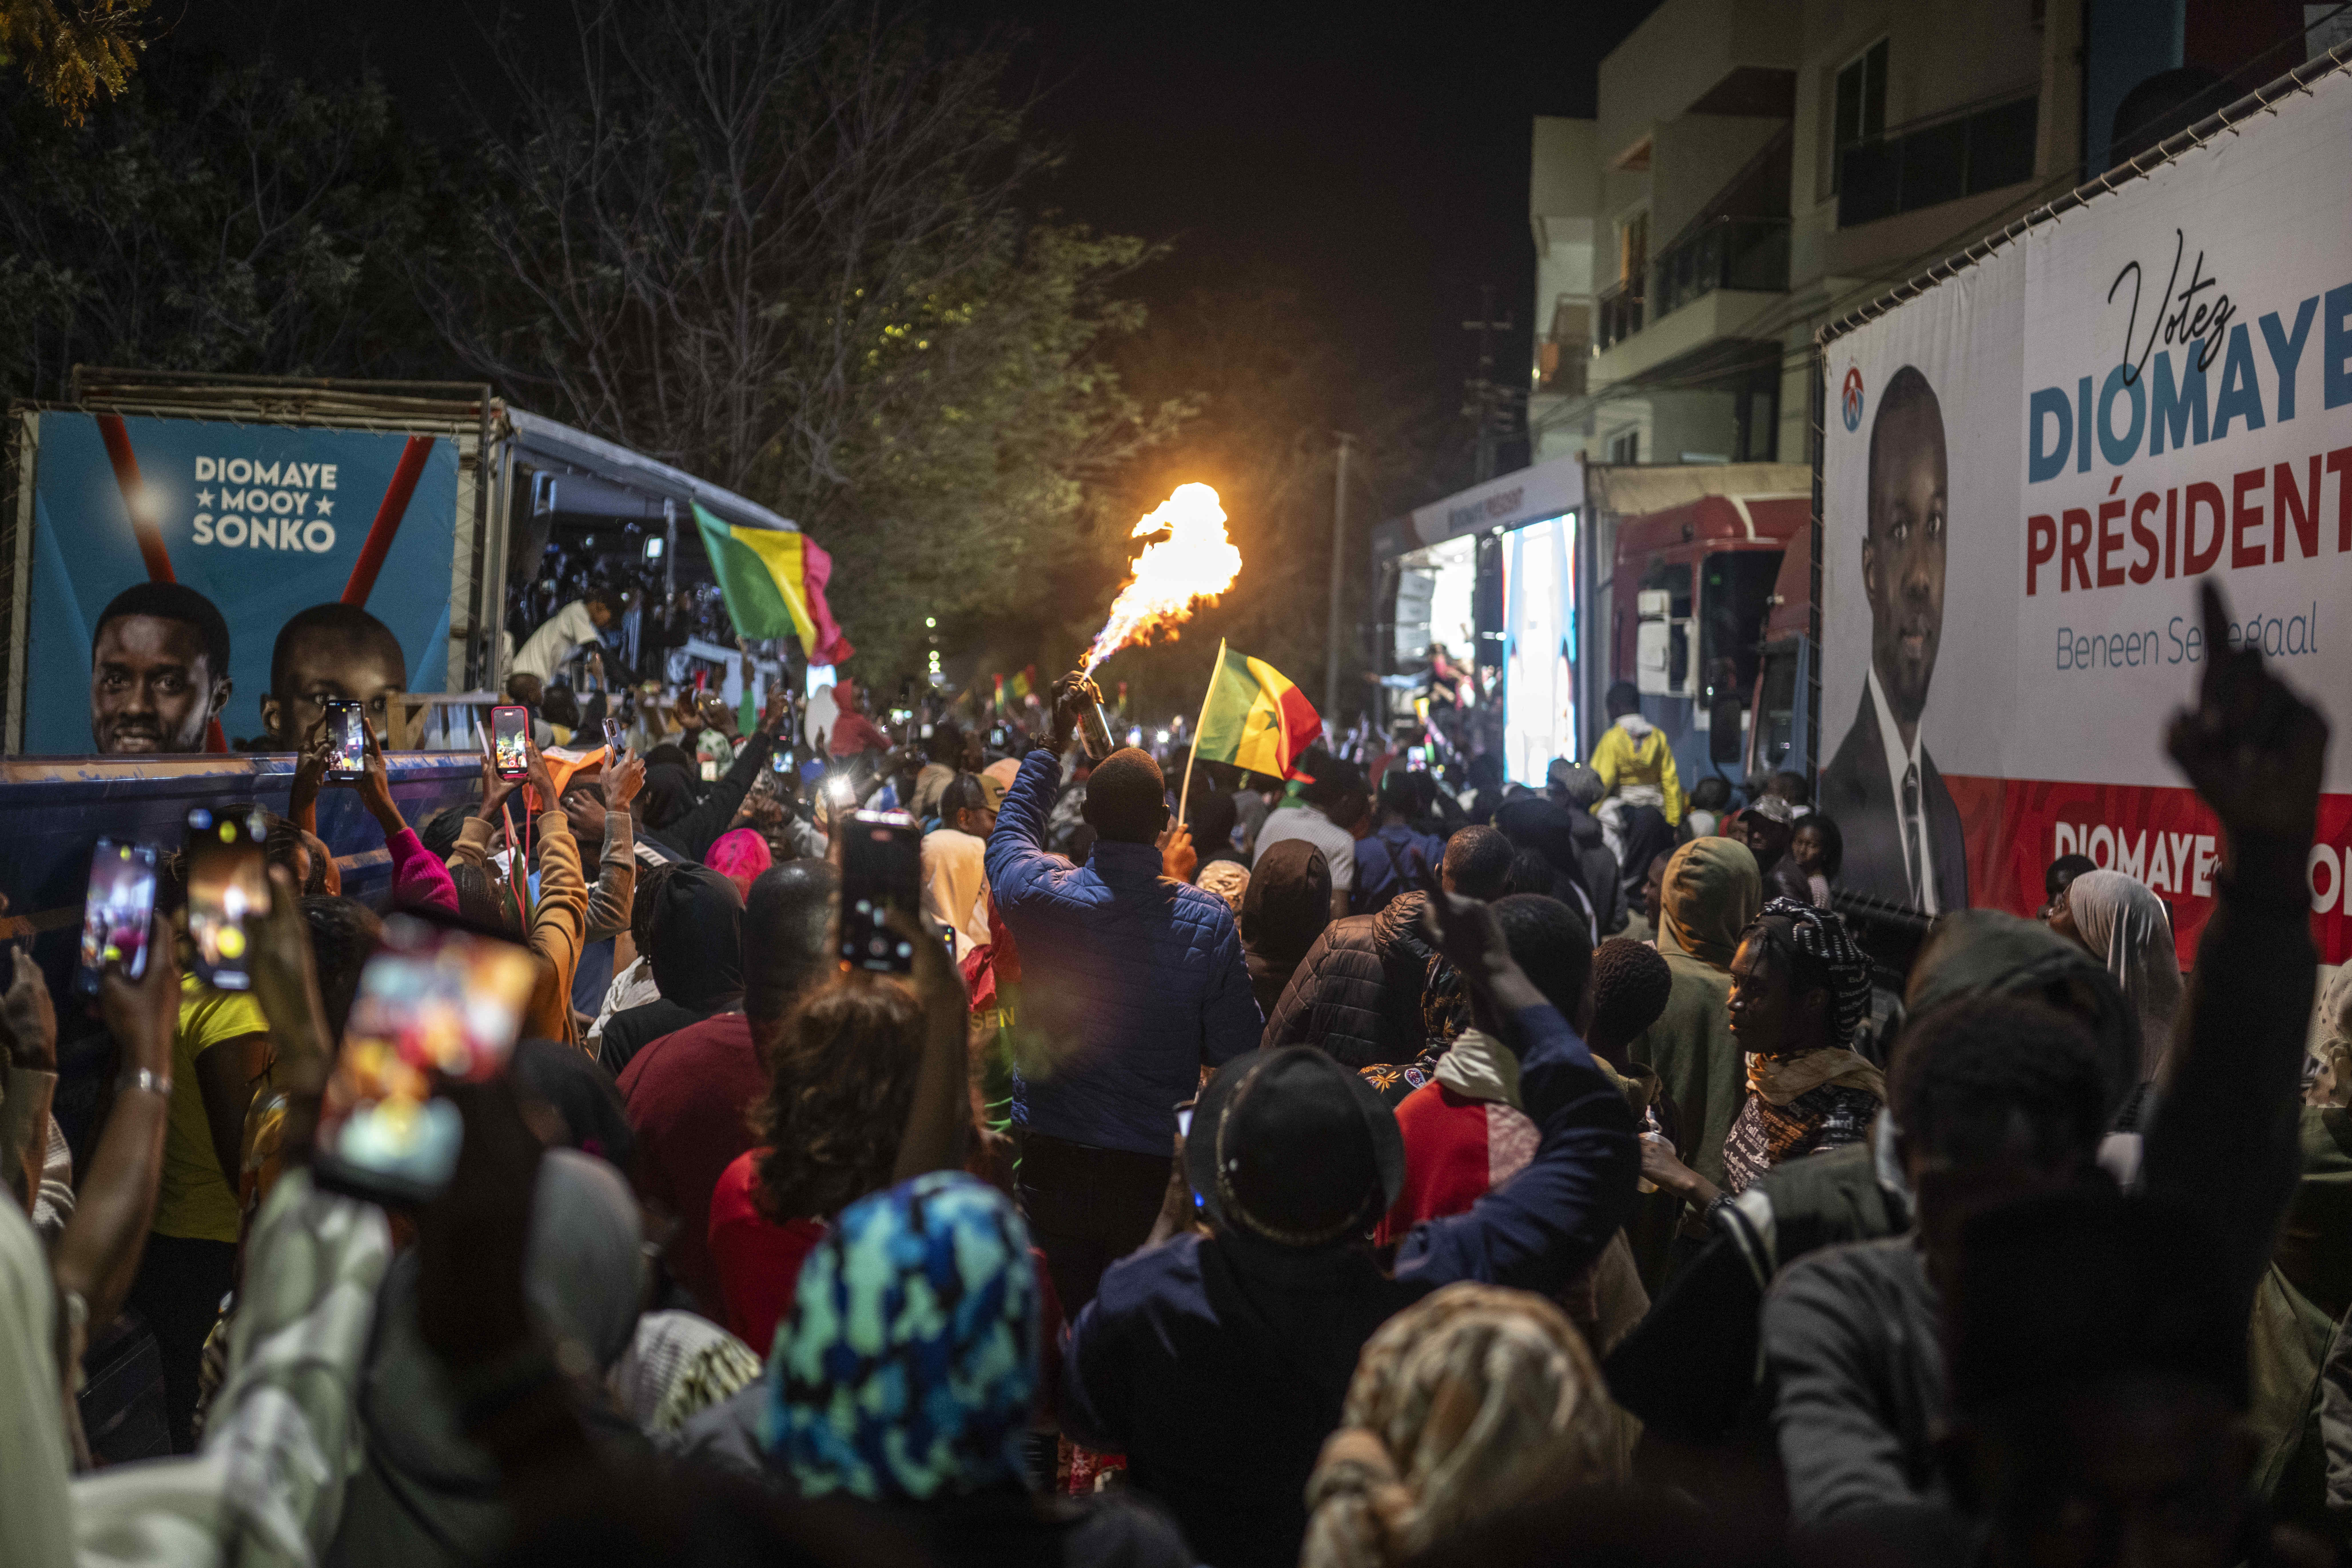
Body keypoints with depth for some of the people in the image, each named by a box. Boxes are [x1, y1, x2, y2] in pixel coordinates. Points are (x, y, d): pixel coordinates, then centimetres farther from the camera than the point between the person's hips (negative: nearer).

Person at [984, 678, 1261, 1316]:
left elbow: (1010, 831, 11)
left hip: (1050, 1161, 2)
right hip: (1157, 1168, -1)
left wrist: (1052, 746, 21)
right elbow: (1238, 1050, -10)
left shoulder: (1042, 897, -14)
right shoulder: (1208, 922, -18)